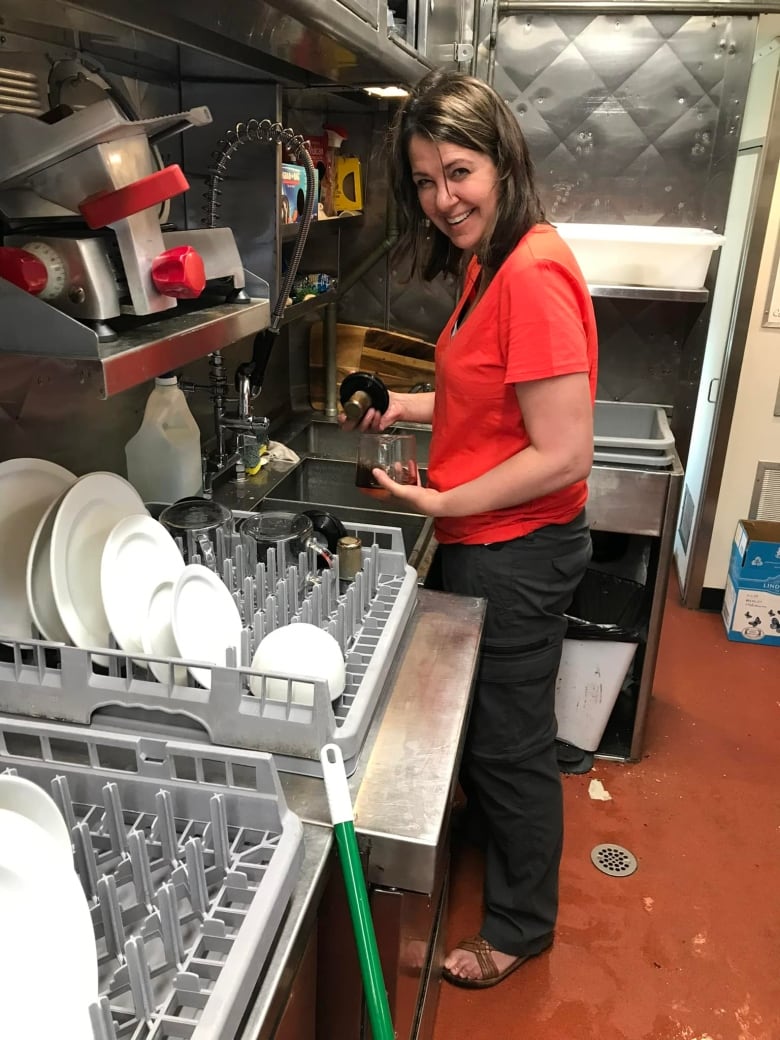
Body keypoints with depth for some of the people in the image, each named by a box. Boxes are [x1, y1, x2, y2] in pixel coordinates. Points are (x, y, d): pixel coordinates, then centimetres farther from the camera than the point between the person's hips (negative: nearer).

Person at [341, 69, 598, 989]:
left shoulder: (533, 272, -23)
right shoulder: (491, 264, 7)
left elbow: (562, 453, -24)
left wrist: (443, 503, -18)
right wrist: (417, 408, 7)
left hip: (517, 550, -9)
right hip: (485, 542, 9)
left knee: (510, 740, 10)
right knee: (481, 717, 26)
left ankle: (521, 924, 36)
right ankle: (492, 833, 53)